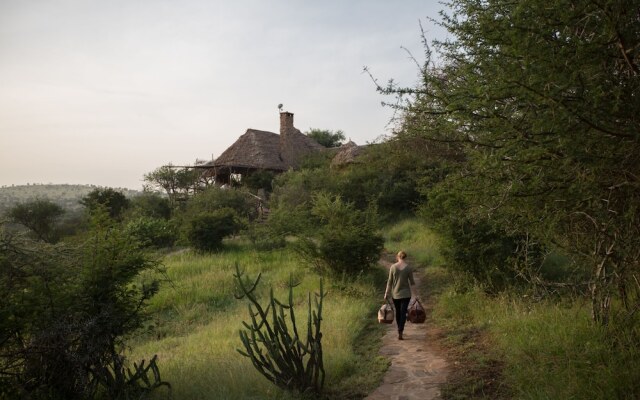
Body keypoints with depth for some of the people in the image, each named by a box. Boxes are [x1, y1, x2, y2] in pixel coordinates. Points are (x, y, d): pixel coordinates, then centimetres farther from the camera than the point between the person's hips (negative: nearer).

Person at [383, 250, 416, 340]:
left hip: (395, 294, 2)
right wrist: (413, 283, 16)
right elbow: (411, 282, -4)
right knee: (403, 312, 1)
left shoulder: (393, 267, -6)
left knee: (397, 312, 17)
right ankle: (400, 333, -11)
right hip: (405, 293, -1)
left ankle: (399, 330, 31)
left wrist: (386, 294, 4)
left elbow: (389, 282, -2)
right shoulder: (409, 268, -9)